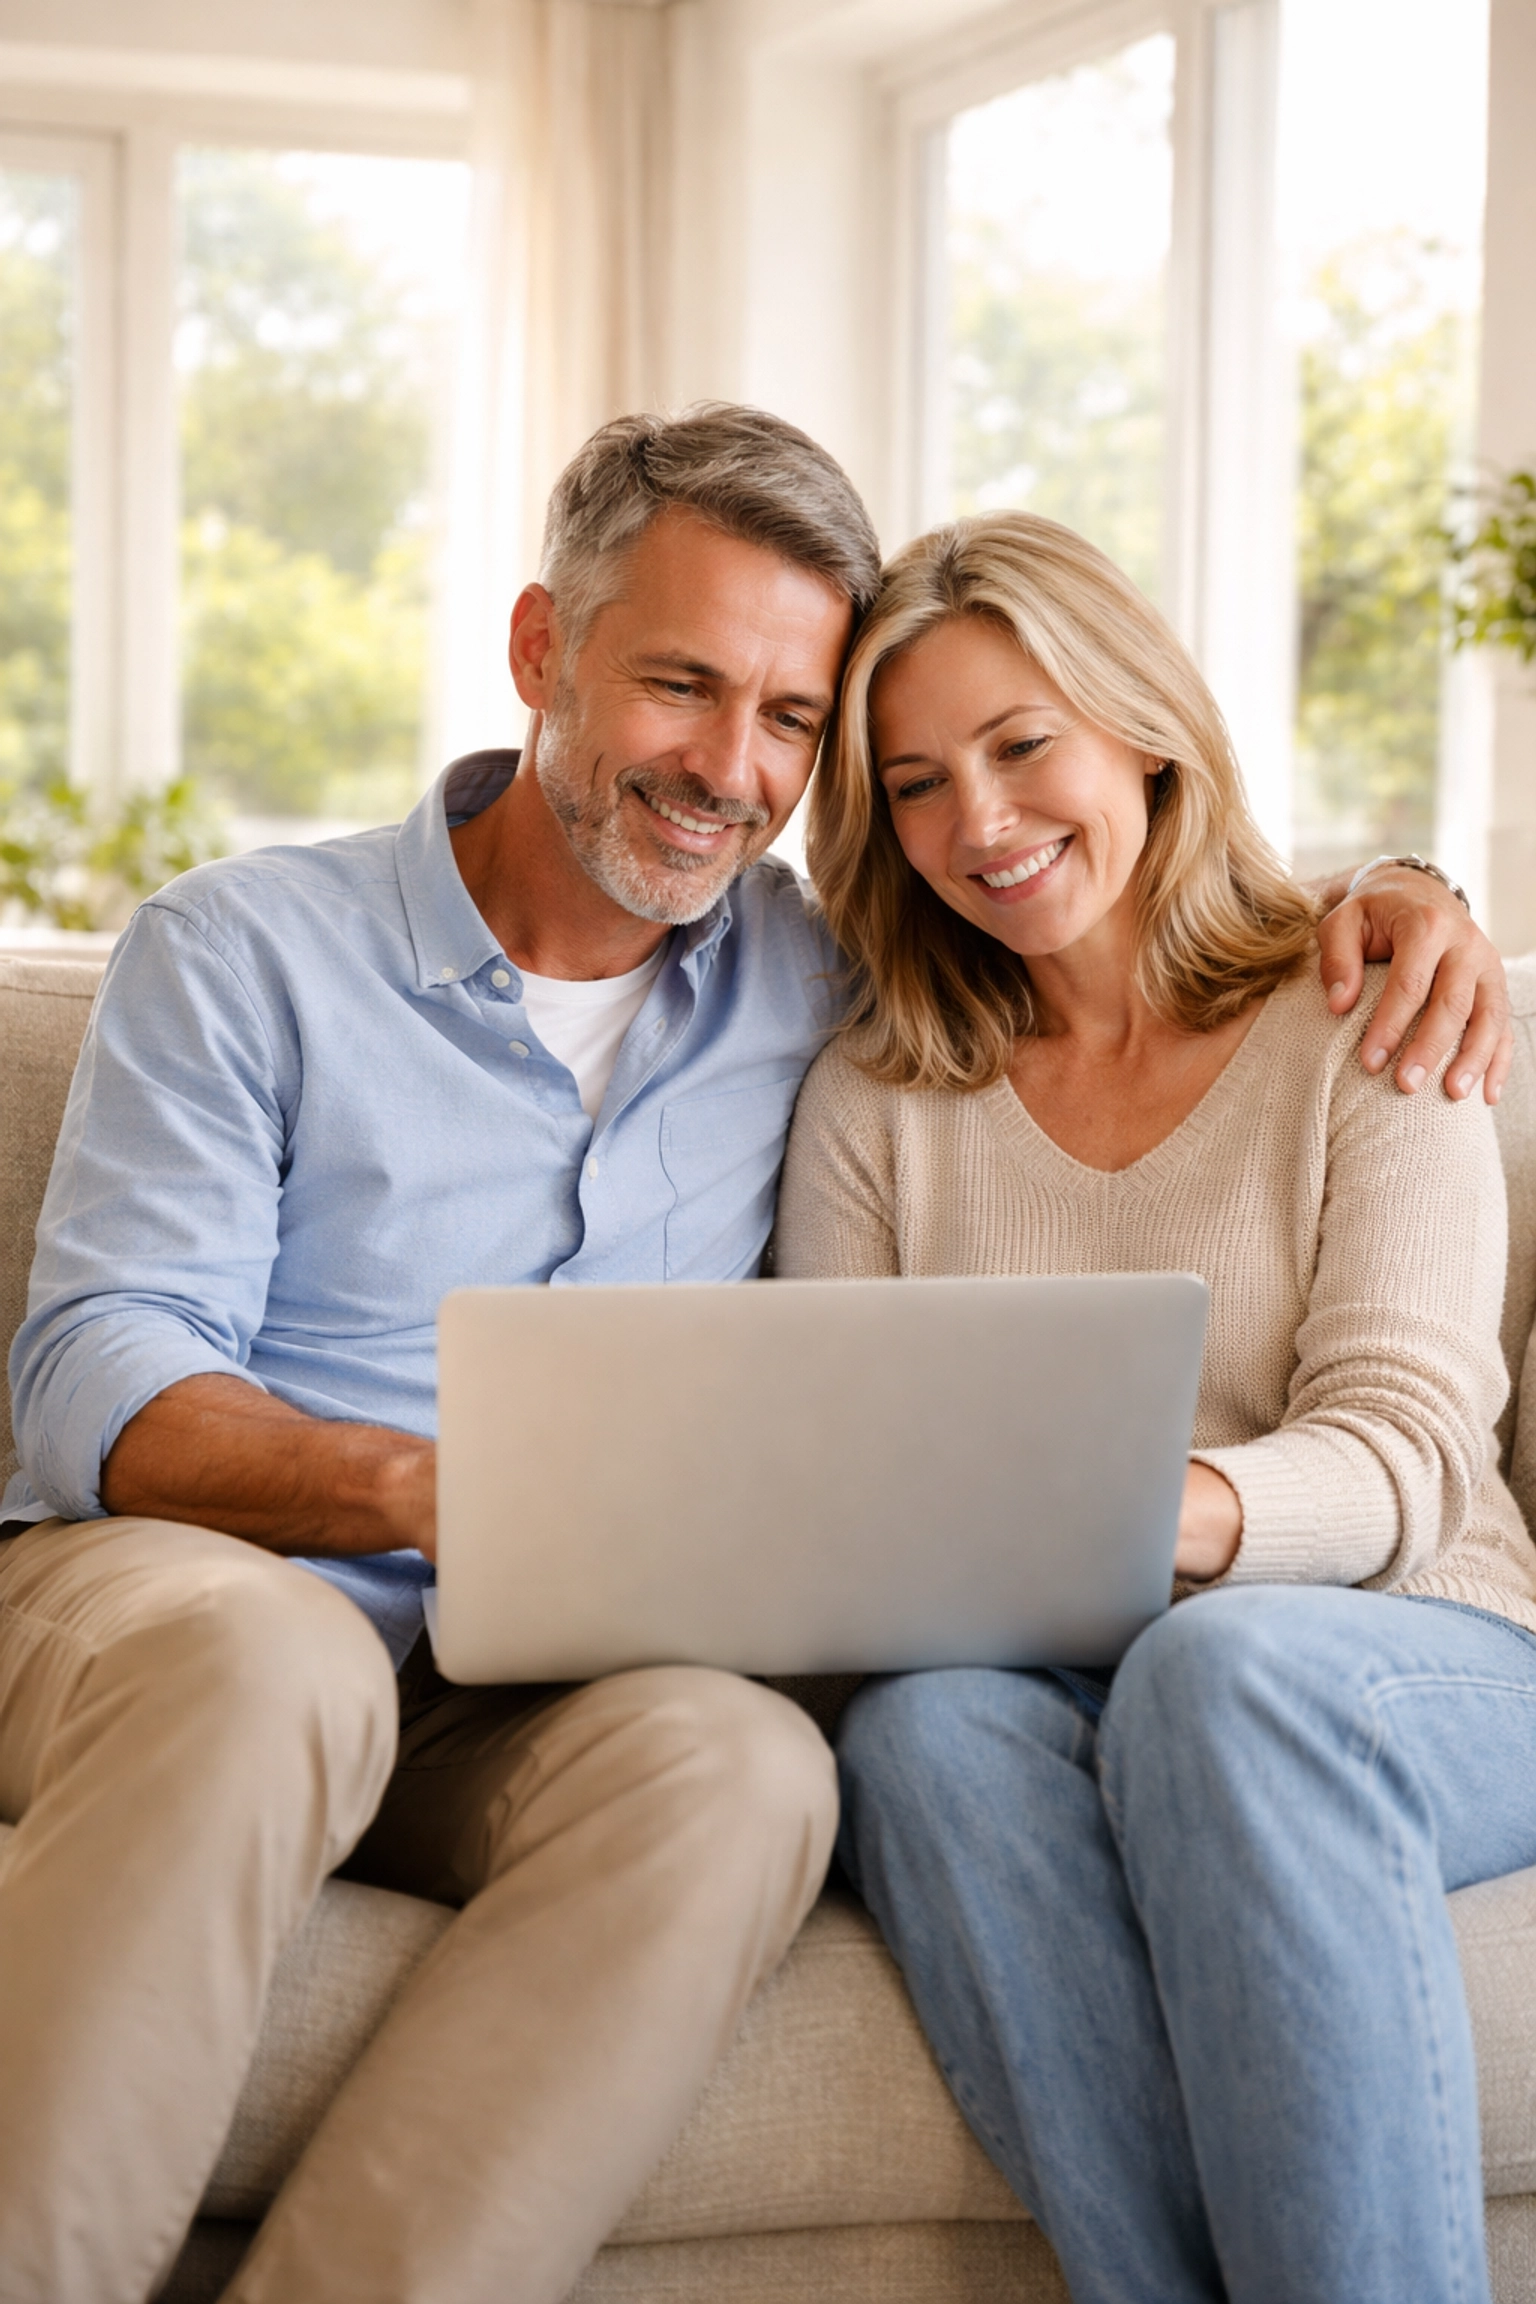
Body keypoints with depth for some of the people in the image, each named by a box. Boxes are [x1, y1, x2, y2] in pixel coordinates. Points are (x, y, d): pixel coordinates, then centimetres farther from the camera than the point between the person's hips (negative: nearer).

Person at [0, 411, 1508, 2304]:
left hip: (511, 1701, 3)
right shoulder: (244, 950, 5)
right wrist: (422, 1488, -23)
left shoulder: (814, 979, 16)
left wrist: (1387, 893, 7)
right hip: (169, 1592, -2)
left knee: (740, 1766, -34)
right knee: (262, 1653, -40)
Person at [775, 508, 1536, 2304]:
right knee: (927, 1723, -34)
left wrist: (1159, 1511, -31)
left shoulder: (1364, 1025, 4)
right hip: (1033, 1690, 2)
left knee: (1221, 1668, -37)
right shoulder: (875, 1095, 13)